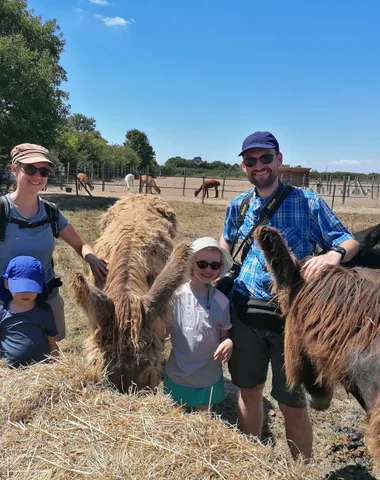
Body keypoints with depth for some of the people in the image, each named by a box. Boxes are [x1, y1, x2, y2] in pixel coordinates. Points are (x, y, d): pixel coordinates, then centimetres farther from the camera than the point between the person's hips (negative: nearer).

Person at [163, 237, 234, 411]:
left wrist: (229, 343, -20)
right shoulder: (177, 294, -13)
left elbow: (225, 334, 2)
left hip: (208, 377, 1)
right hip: (178, 375, -1)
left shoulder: (222, 301, -8)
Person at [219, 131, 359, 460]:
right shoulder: (238, 206, 5)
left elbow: (350, 242, -4)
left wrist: (335, 254, -26)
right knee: (249, 391, 19)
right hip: (245, 312, 4)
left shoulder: (308, 202, -6)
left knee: (293, 403, 8)